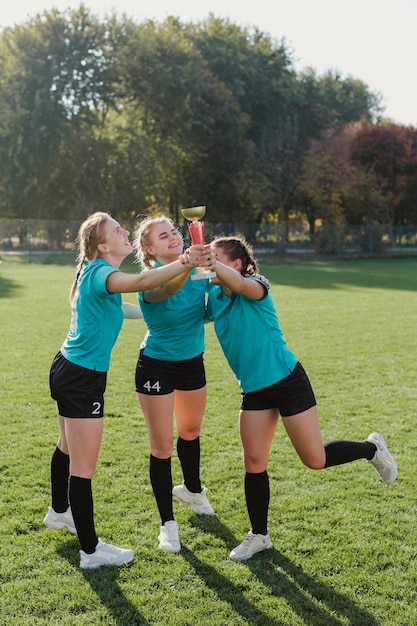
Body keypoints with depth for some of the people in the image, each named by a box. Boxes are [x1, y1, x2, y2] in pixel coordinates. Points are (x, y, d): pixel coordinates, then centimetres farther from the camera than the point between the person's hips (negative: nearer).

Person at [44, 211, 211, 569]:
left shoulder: (97, 270, 9)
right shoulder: (100, 273, -20)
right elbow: (142, 282, -40)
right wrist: (184, 264, -49)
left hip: (69, 371, 11)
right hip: (82, 378, -11)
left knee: (68, 448, 29)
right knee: (83, 467, -2)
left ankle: (60, 512, 50)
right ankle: (91, 551, 7)